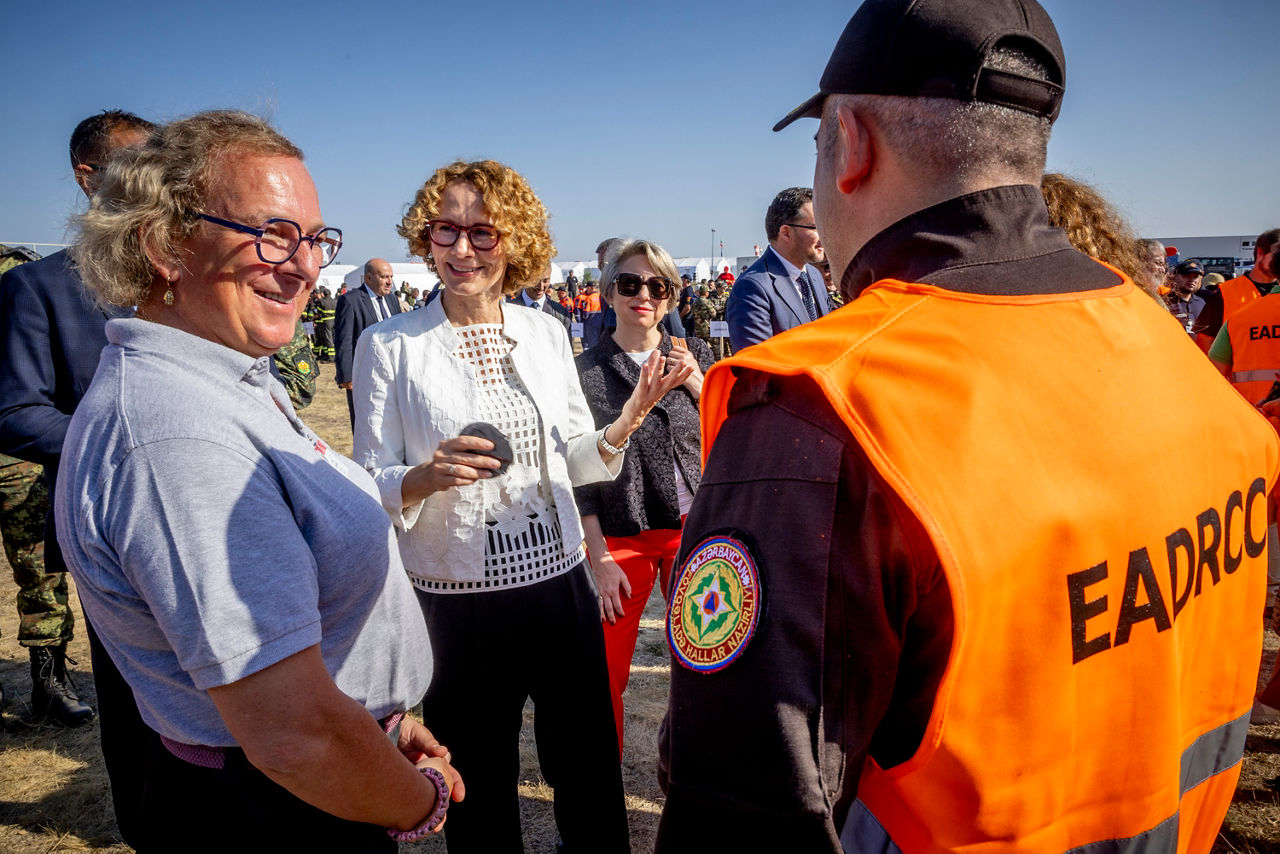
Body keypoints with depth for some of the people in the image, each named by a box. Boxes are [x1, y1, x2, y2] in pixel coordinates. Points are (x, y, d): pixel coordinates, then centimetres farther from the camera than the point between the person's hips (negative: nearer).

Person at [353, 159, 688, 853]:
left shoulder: (546, 332, 4)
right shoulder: (390, 345, -6)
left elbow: (572, 461, 10)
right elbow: (368, 486, -6)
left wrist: (622, 428, -10)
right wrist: (425, 478, -27)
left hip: (561, 585, 3)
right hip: (455, 605, -2)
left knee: (591, 779, 17)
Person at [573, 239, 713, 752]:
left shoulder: (694, 357, 6)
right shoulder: (586, 372, -3)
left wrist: (695, 383, -7)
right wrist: (600, 558, -7)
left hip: (695, 529, 3)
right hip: (622, 538, -2)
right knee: (609, 675, 3)